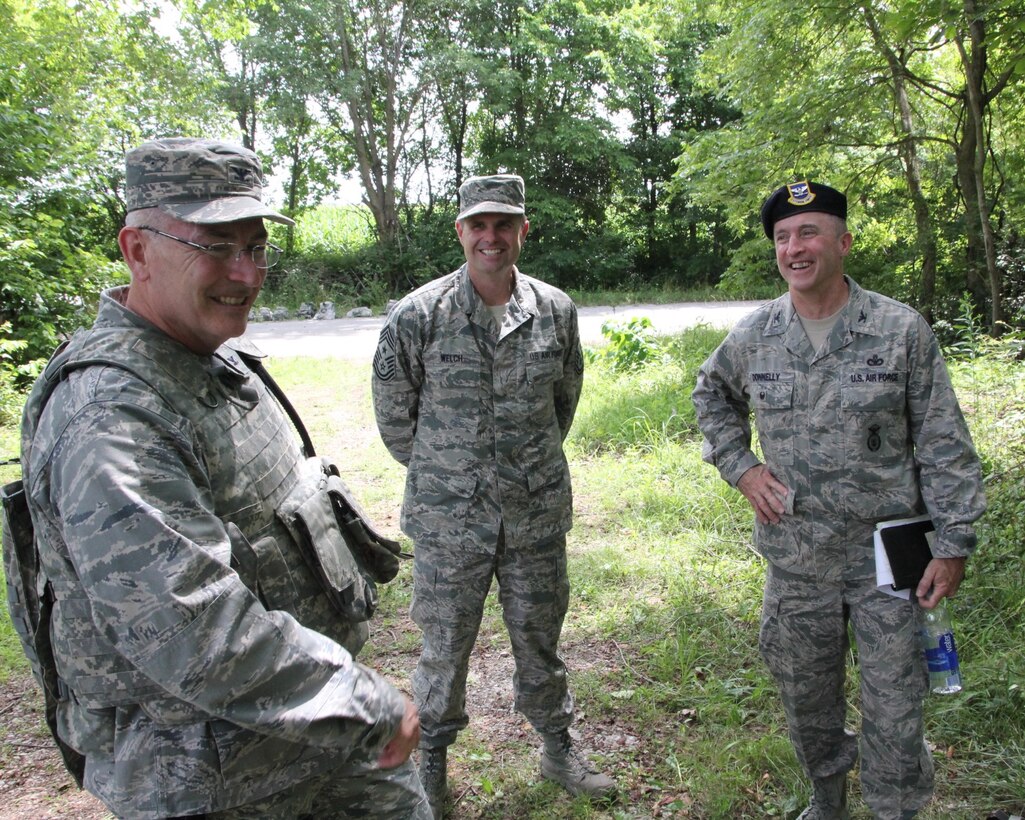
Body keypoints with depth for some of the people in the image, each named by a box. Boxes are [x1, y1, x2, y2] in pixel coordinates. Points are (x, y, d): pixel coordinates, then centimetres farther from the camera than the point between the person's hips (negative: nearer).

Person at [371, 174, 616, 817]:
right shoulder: (418, 315, -10)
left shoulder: (556, 310, -1)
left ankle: (558, 749, 39)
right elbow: (393, 412, 1)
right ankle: (431, 760, 36)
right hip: (449, 515, -2)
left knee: (539, 633, 17)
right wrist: (437, 473, 8)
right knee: (445, 642, 12)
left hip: (537, 510, 2)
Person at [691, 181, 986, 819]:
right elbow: (712, 397, 19)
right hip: (795, 558, 3)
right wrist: (740, 467, 5)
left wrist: (954, 546, -7)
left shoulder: (902, 330, -8)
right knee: (806, 697, 19)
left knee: (894, 712, 5)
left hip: (887, 557, -3)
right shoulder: (753, 337, -1)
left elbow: (945, 447, -5)